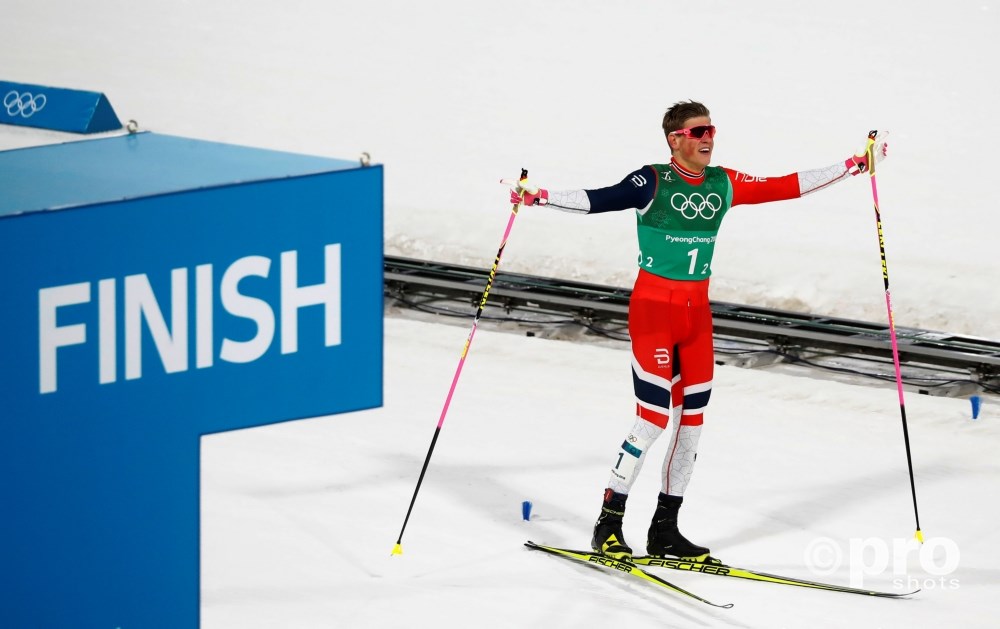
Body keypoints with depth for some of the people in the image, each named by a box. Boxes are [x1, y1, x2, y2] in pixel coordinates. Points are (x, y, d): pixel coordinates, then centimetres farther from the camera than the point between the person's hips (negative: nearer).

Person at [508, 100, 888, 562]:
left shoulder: (723, 185, 6)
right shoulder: (653, 182, -10)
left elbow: (788, 187, 11)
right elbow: (598, 200, -21)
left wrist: (855, 165, 13)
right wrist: (538, 196, -36)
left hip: (697, 312, 6)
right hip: (653, 307, -6)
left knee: (691, 421, 7)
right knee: (654, 419, -11)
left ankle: (665, 530, 17)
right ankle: (608, 526, 0)